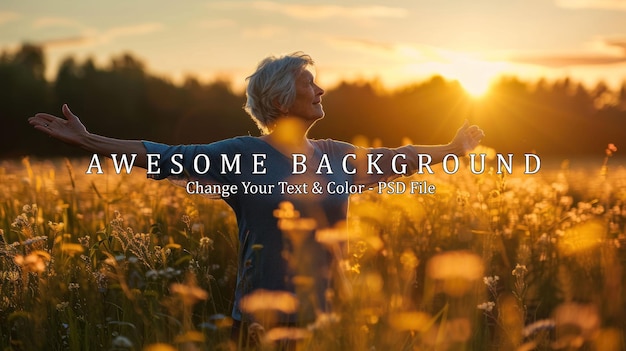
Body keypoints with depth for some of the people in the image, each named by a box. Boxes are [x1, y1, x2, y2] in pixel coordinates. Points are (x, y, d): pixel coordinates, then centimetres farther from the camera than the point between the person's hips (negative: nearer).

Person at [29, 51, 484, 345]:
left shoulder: (335, 156, 9)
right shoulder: (241, 155, -4)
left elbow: (392, 159, 23)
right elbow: (166, 157, -5)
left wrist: (450, 149, 30)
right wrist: (87, 140, -7)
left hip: (325, 318, 4)